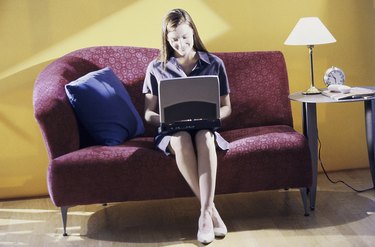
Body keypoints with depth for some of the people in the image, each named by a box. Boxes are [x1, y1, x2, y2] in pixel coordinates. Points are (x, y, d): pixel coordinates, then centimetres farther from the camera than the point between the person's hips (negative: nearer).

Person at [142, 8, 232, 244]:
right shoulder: (157, 68, 5)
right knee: (181, 140, -37)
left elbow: (226, 107, 10)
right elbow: (149, 112, 6)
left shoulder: (214, 64, 5)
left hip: (205, 128, 0)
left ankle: (205, 213, -38)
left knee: (204, 137, -37)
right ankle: (211, 209, -29)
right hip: (172, 131, 0)